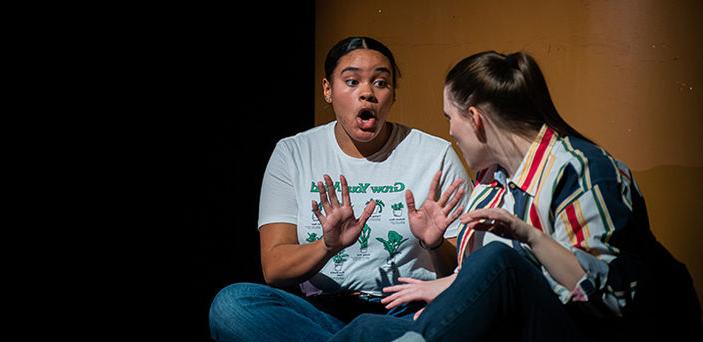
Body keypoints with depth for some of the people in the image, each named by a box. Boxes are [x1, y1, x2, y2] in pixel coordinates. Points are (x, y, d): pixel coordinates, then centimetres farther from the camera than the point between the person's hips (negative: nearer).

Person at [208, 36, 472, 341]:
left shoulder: (436, 155, 5)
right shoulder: (293, 153, 7)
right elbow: (273, 268, -2)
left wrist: (436, 245, -20)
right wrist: (328, 246, -23)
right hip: (325, 311, 3)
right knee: (231, 303, -28)